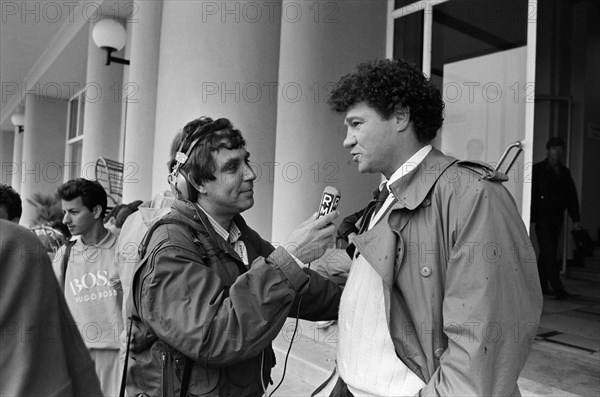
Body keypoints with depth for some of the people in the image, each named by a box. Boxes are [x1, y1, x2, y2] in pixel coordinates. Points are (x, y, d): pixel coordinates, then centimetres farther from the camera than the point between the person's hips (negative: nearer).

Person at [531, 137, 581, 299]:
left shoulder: (564, 172, 16)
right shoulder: (537, 169, -1)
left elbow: (572, 196, 16)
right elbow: (530, 194, -6)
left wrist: (575, 219, 9)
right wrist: (531, 217, -13)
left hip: (557, 218, 6)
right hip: (543, 217, -5)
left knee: (547, 253, 9)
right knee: (549, 253, -9)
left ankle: (540, 286, 16)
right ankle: (557, 288, -10)